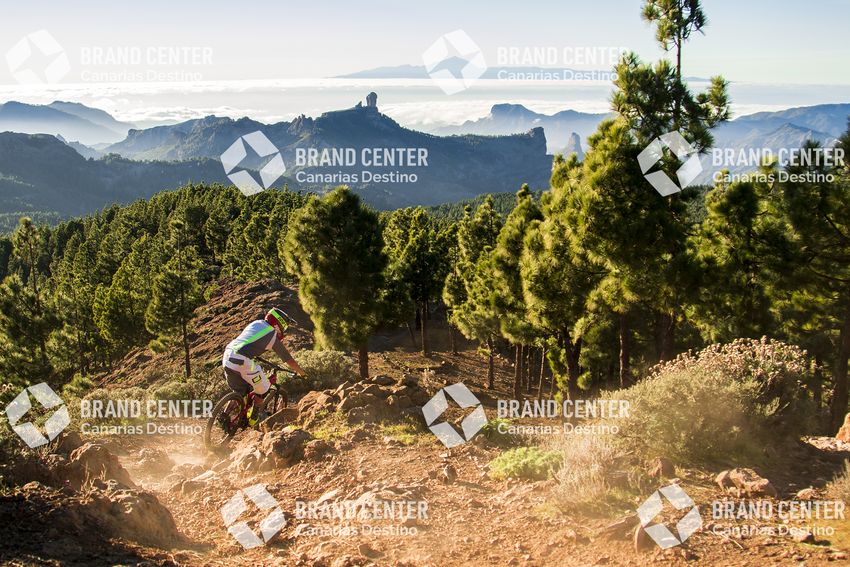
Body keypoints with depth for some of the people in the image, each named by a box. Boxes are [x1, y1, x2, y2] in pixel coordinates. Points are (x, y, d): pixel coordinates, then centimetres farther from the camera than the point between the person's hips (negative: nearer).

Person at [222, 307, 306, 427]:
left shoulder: (255, 323, 22)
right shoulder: (273, 336, 6)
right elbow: (289, 360, 13)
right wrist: (302, 373, 26)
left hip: (226, 357, 7)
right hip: (242, 362, -7)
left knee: (240, 390, 26)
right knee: (263, 388, 15)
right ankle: (253, 418, 25)